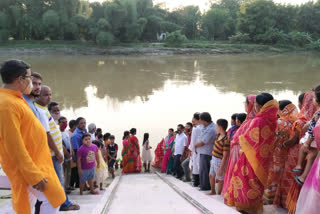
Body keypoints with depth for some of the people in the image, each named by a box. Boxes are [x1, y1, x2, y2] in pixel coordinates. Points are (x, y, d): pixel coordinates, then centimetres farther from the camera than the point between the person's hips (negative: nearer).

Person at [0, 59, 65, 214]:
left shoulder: (14, 99, 9)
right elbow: (14, 147, -25)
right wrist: (33, 175, -22)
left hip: (32, 162, 10)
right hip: (27, 166, -10)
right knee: (52, 199, -4)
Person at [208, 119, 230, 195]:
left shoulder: (226, 140, -27)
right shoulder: (218, 135, 0)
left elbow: (225, 156, -24)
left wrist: (221, 168, -22)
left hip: (220, 161, -9)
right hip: (214, 159, 9)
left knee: (220, 179, 8)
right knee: (211, 176, 21)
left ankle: (219, 194, 25)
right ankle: (213, 191, 39)